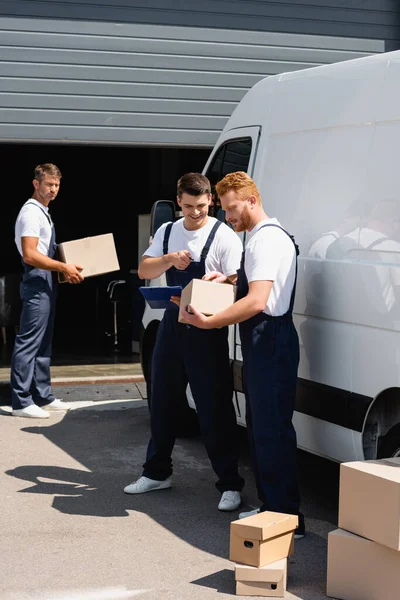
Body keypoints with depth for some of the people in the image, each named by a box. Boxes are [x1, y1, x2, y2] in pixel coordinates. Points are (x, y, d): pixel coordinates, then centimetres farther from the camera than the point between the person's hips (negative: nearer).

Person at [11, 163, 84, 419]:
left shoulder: (44, 213, 17)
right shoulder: (31, 212, -14)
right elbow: (30, 255, -23)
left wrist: (64, 267, 14)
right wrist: (64, 267, -21)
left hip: (47, 282, 11)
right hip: (37, 282, -11)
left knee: (44, 342, 13)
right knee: (29, 342, -8)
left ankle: (43, 396, 19)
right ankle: (21, 402, -5)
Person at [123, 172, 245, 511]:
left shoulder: (223, 236, -9)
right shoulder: (167, 232, 9)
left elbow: (235, 284, -12)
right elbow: (144, 271, 3)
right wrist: (169, 260, -15)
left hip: (206, 330, -6)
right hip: (172, 323, 6)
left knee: (214, 407, -4)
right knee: (162, 401, 15)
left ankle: (230, 484, 5)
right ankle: (157, 472, 30)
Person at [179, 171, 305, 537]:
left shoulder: (267, 239, -15)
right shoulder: (259, 238, 17)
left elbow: (257, 300, -25)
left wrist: (209, 322, -24)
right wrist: (229, 279, 14)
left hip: (271, 343, -11)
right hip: (261, 344, 11)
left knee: (272, 431, -9)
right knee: (259, 428, 15)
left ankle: (288, 518, -6)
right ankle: (270, 506, 24)